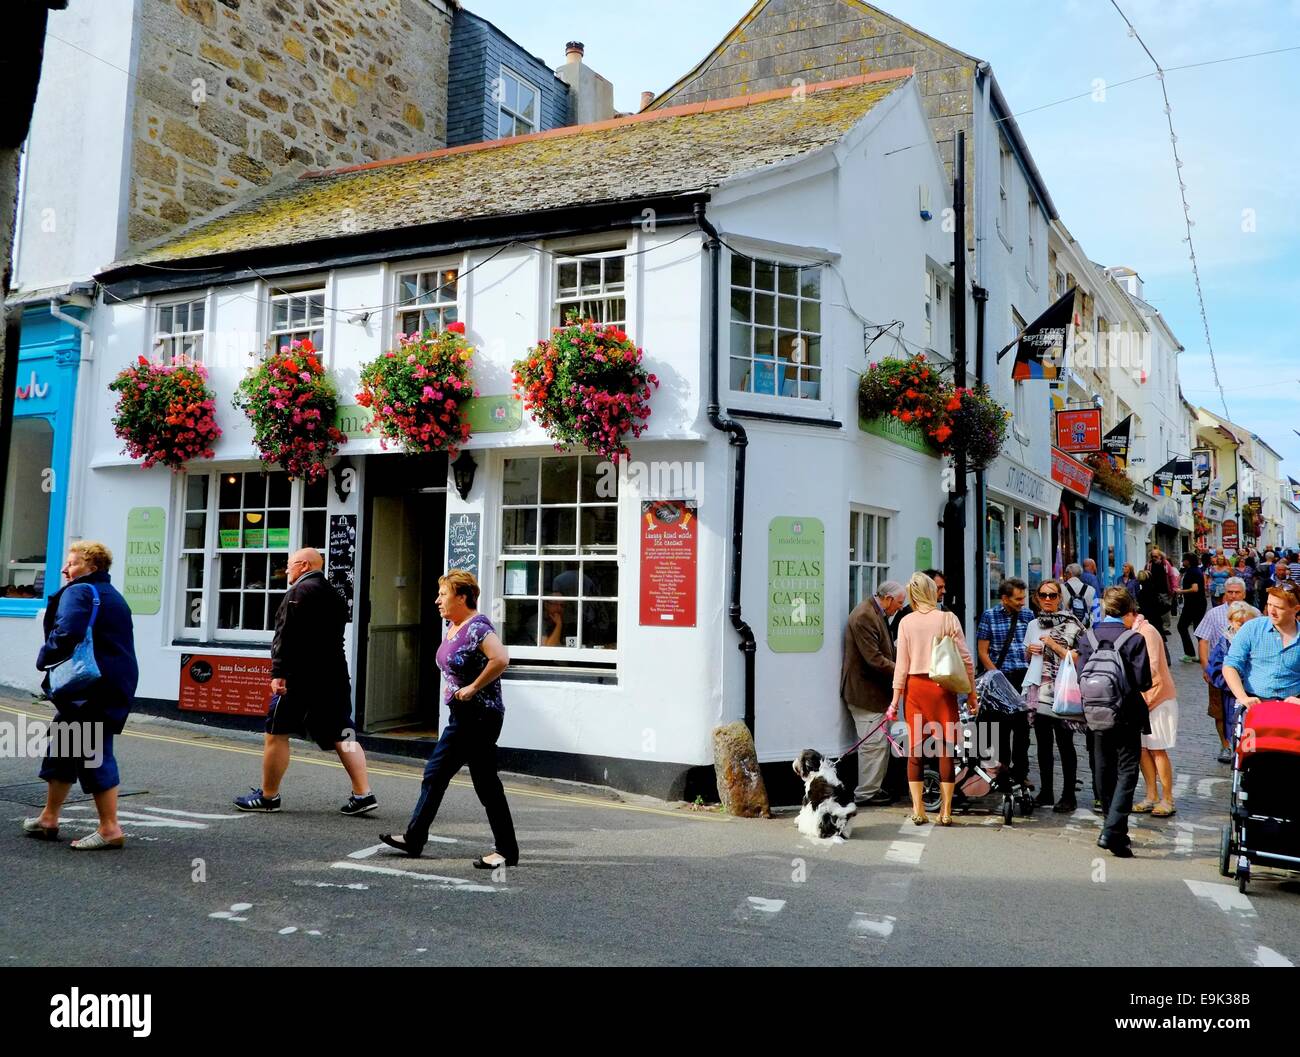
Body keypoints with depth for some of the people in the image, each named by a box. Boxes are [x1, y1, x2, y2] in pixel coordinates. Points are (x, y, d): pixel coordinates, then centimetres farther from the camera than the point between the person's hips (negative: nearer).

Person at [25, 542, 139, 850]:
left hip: (89, 689, -10)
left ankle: (110, 829, -1)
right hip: (115, 684, 10)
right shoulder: (113, 596, 19)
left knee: (93, 755, -5)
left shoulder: (79, 592, -11)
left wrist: (45, 658, -9)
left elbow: (66, 634, -26)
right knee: (63, 747, 20)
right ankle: (48, 819, 31)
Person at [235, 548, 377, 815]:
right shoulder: (335, 596, 18)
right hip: (335, 677, 8)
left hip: (301, 677, -8)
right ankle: (363, 794, 1)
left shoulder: (300, 592, -9)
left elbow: (287, 636, -18)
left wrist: (278, 672, -20)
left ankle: (268, 796, 15)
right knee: (341, 737, 7)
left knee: (277, 733, 6)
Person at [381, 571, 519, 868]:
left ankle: (506, 851, 6)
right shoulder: (452, 626, 11)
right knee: (434, 774, 14)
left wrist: (473, 688, -22)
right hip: (462, 716, 10)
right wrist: (454, 688, 12)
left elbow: (501, 659, -32)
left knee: (486, 782, -4)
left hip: (480, 716, -10)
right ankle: (414, 838, 24)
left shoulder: (477, 627, -18)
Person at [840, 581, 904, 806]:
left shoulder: (878, 615, 15)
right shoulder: (864, 617, -19)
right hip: (864, 691, -11)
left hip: (875, 690, 11)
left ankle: (873, 788, 24)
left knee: (881, 742, 15)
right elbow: (874, 659, -23)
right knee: (874, 743, -6)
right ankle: (865, 793, 3)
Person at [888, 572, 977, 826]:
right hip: (943, 687, -1)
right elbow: (965, 659, -2)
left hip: (915, 687, 1)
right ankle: (945, 811, 8)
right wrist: (972, 693, 6)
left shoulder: (906, 622, 0)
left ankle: (918, 810, 9)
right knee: (946, 748, 5)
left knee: (916, 748, 7)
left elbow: (902, 663, 1)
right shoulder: (948, 619, -2)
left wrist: (895, 699, 6)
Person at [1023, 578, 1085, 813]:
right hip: (1038, 691, 6)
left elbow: (1076, 658, -13)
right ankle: (1045, 792, 18)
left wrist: (1053, 644, -15)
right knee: (1043, 743, 10)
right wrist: (1029, 650, 3)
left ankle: (1068, 796, 5)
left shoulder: (1070, 624, -5)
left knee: (1064, 743, -1)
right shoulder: (1034, 625, 13)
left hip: (1061, 693, -6)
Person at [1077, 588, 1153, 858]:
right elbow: (1143, 682, -13)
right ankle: (1113, 832, -11)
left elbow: (1082, 677, 1)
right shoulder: (1134, 639, -12)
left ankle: (1113, 828, 26)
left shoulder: (1087, 638, 0)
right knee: (1127, 773, 0)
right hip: (1126, 716, -4)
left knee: (1104, 772, 15)